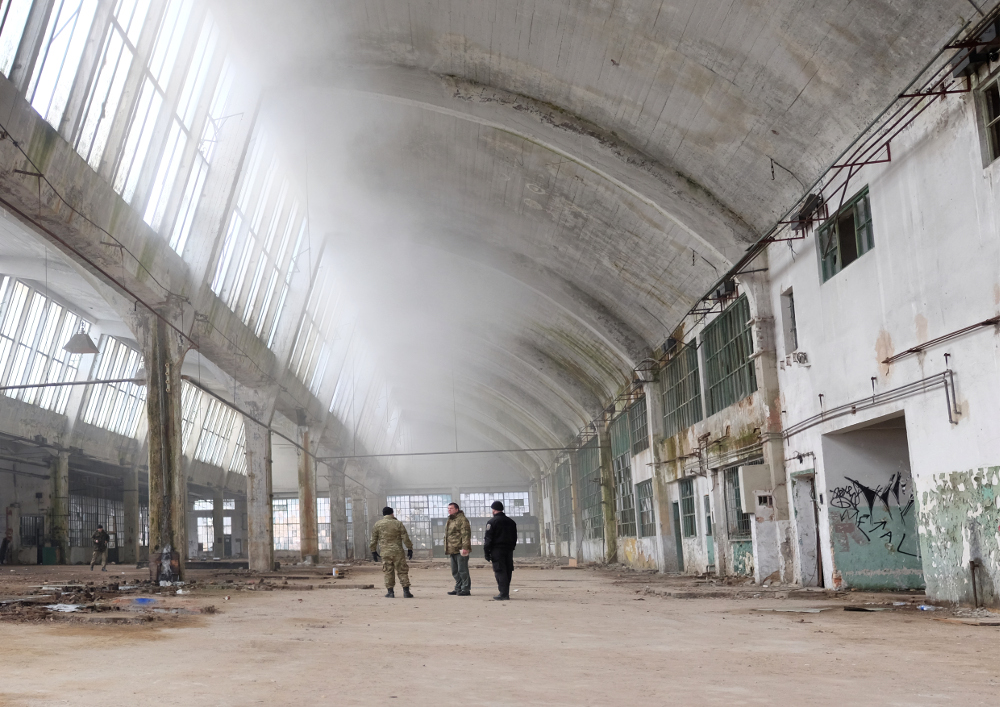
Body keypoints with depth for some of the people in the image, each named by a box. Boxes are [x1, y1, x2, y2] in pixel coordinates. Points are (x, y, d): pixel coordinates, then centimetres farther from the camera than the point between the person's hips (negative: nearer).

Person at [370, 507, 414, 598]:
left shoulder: (377, 525, 5)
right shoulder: (398, 524, 2)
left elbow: (373, 540, 7)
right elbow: (405, 538, -1)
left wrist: (373, 551, 15)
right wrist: (410, 549, 5)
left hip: (385, 552, 1)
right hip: (398, 551, -1)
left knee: (388, 572, 7)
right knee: (402, 571, 4)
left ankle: (390, 592, 6)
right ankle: (406, 591, 0)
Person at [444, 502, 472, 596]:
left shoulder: (462, 519, -10)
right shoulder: (449, 520, 20)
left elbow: (466, 534, -17)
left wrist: (465, 547, -24)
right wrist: (447, 549, 23)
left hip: (460, 550, -9)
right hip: (452, 551, 9)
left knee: (462, 570, -6)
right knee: (455, 571, 12)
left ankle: (466, 589, -2)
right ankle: (458, 589, 20)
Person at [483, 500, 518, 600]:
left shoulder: (491, 522, -6)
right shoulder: (511, 522, 15)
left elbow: (488, 539, -9)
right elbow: (515, 538, 18)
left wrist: (487, 552, -6)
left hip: (497, 551, -6)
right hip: (509, 550, 6)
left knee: (500, 572, -6)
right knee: (507, 571, 9)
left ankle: (503, 593, -11)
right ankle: (506, 593, 14)